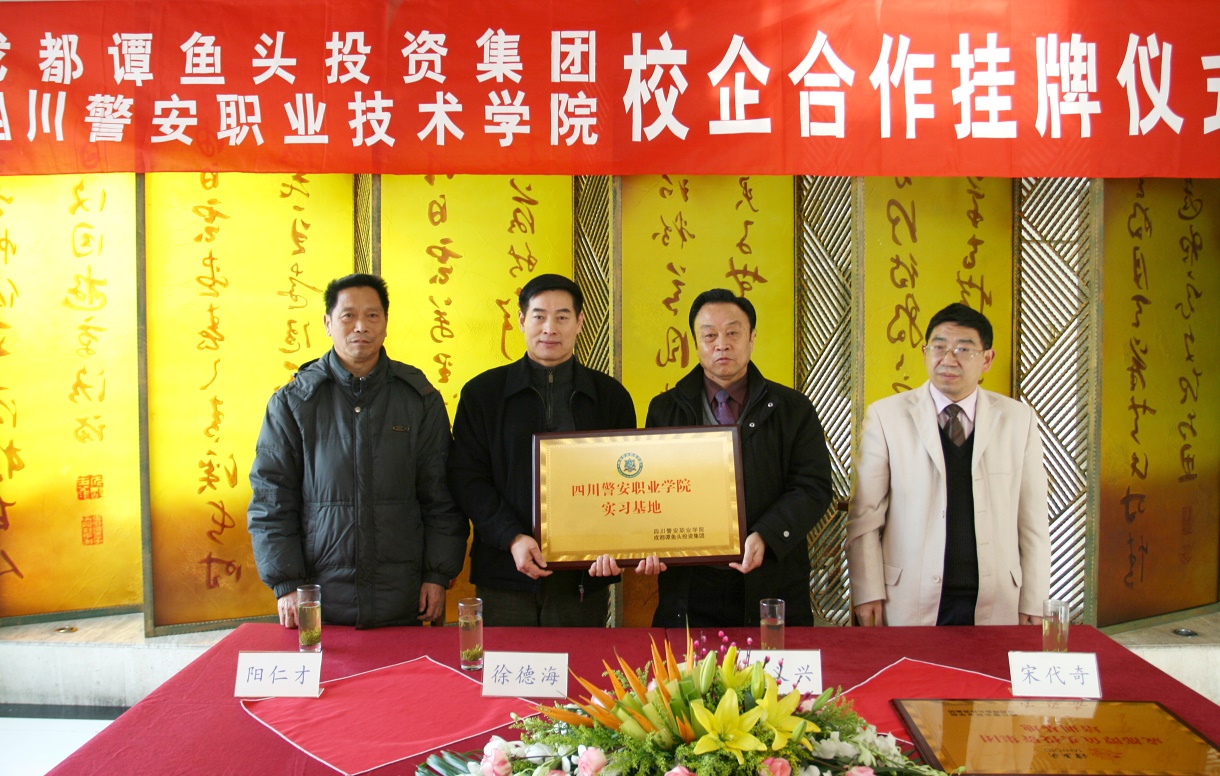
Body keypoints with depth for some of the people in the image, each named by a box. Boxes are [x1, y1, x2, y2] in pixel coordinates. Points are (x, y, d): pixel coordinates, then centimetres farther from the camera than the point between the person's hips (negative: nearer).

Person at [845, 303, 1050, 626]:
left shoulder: (1019, 419, 4)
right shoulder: (885, 416, -2)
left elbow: (1032, 518, 5)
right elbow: (864, 516, -2)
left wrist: (1034, 602, 3)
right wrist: (868, 594, -5)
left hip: (996, 605, 2)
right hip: (910, 603, -1)